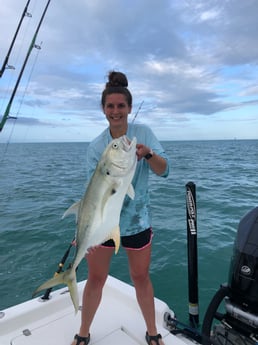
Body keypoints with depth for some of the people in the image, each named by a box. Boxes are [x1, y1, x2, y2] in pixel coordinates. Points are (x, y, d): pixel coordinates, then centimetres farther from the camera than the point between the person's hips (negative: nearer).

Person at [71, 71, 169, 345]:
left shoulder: (143, 133, -6)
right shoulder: (95, 146, -7)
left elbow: (164, 170, -13)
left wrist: (146, 153, -34)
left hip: (137, 221, 0)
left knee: (141, 278, 15)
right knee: (95, 279, 14)